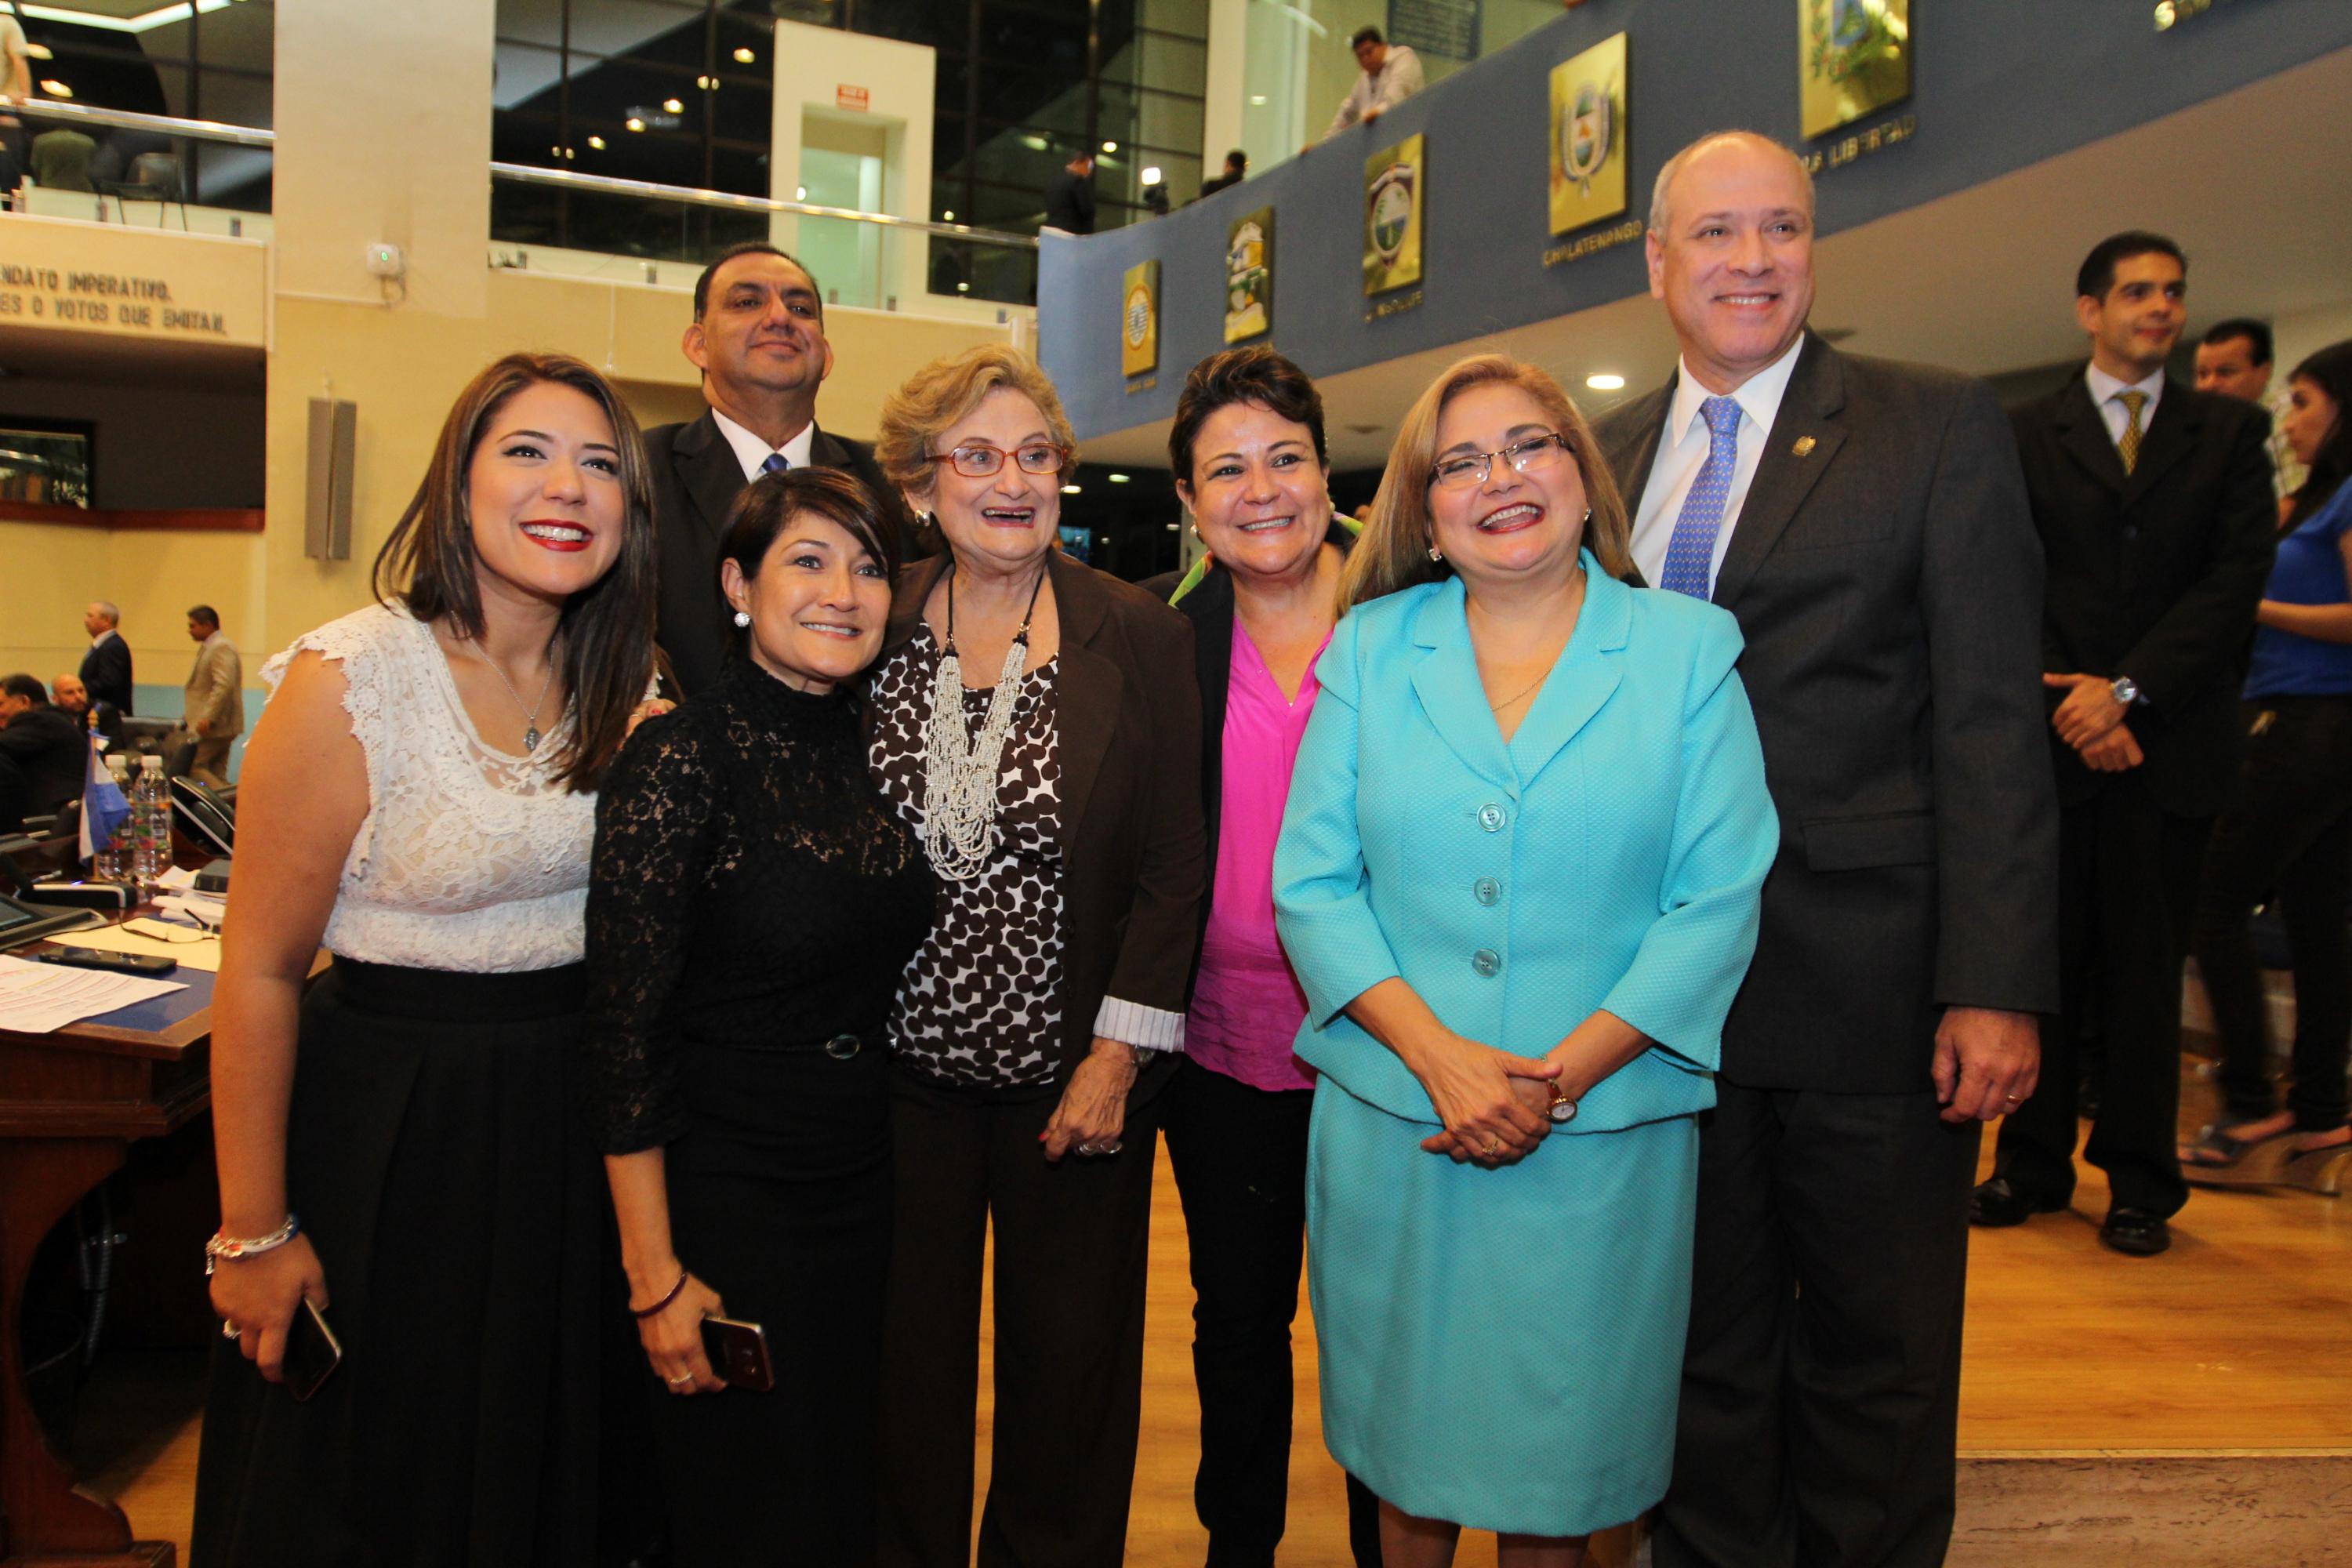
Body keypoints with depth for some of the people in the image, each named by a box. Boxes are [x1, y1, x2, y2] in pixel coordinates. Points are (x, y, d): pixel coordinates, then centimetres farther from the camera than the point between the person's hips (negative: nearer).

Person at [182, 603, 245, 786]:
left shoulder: (221, 648, -13)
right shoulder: (210, 647, 21)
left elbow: (224, 686, -24)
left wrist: (208, 718, -27)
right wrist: (188, 716, 21)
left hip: (214, 726, -10)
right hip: (212, 725, 10)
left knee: (193, 767, -13)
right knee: (215, 775, 7)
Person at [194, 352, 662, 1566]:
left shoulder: (624, 688, 0)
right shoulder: (348, 685, -17)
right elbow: (260, 972, -13)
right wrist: (253, 1234, -10)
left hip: (567, 1127, 5)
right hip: (393, 1130, -5)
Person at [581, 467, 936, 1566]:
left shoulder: (877, 749, 3)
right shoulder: (681, 760, -16)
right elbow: (624, 1036, -15)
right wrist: (656, 1276, -15)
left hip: (865, 1188, 6)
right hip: (724, 1196, -6)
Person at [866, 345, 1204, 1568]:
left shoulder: (1141, 636, -5)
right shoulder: (870, 627, 0)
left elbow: (1172, 864, -6)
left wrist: (1119, 1053, -11)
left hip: (1070, 1069, -1)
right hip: (899, 1066, 2)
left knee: (1066, 1377, 13)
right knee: (902, 1366, 15)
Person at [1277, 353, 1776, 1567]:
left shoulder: (1688, 650, 1)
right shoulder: (1370, 648, 4)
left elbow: (1718, 901, -5)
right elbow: (1312, 884, -1)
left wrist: (1562, 1077, -13)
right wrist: (1441, 1055, -13)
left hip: (1603, 1135, -1)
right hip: (1392, 1127, 1)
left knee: (1558, 1459, 13)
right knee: (1408, 1451, 16)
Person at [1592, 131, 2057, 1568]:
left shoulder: (1941, 429, -2)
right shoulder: (1608, 455, 10)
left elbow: (1992, 723, -8)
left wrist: (1997, 987, -14)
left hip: (1872, 995, -3)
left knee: (1877, 1368, 13)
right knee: (1706, 1356, 17)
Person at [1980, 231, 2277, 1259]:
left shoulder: (2230, 432, 10)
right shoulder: (2026, 434, 9)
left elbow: (2237, 578, 0)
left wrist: (2126, 689, -10)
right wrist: (2075, 706, -8)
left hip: (2171, 741, 0)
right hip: (2057, 736, 0)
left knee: (2146, 968, 4)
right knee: (2046, 957, 4)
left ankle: (2140, 1182, 14)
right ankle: (2034, 1162, 15)